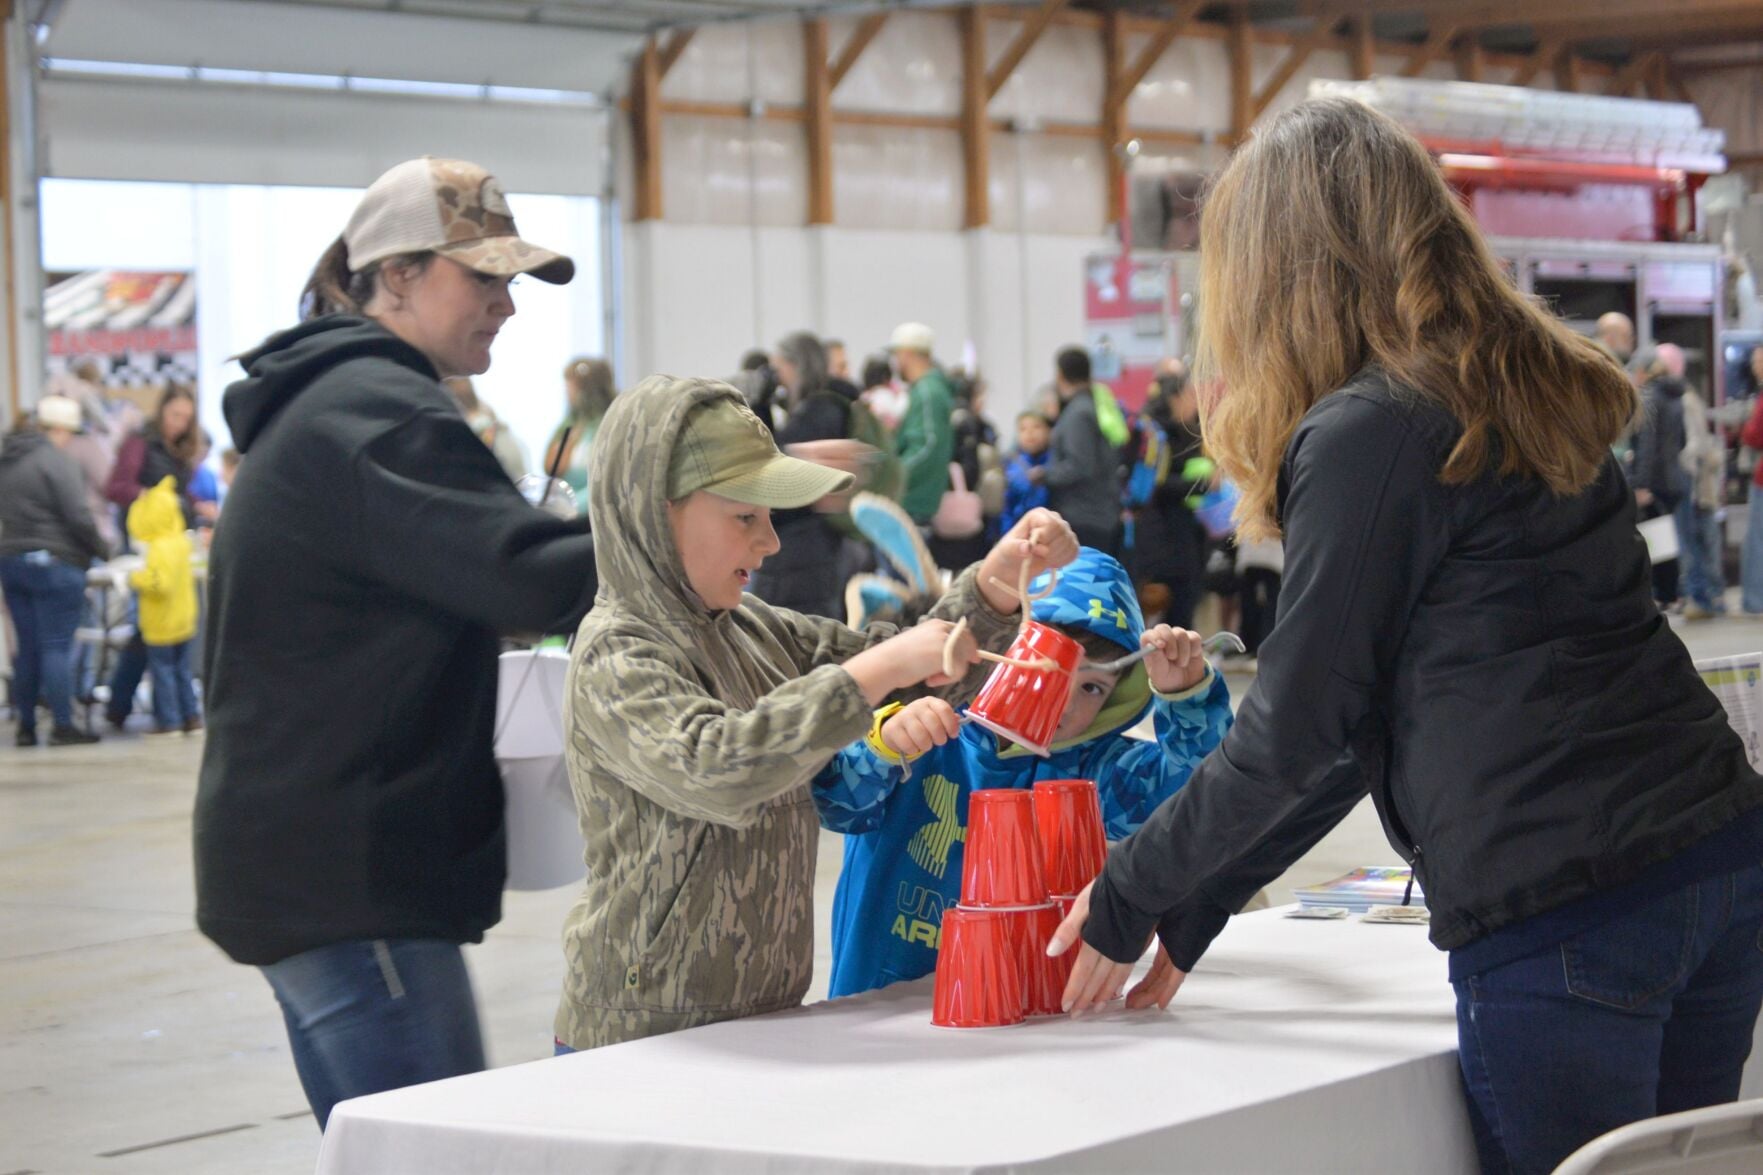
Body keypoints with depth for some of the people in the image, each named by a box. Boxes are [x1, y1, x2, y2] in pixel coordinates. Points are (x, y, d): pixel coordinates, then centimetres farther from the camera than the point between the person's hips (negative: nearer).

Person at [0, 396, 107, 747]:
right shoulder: (55, 460, -13)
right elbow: (77, 516, -16)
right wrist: (99, 550, -3)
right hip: (53, 563, -7)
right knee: (57, 645, -3)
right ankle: (62, 726, -3)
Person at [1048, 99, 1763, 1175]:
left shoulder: (1367, 433, -9)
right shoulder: (1532, 396, 16)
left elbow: (1297, 733, -5)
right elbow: (1371, 723, 20)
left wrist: (1130, 902, 10)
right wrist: (1190, 912, 22)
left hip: (1563, 914, -8)